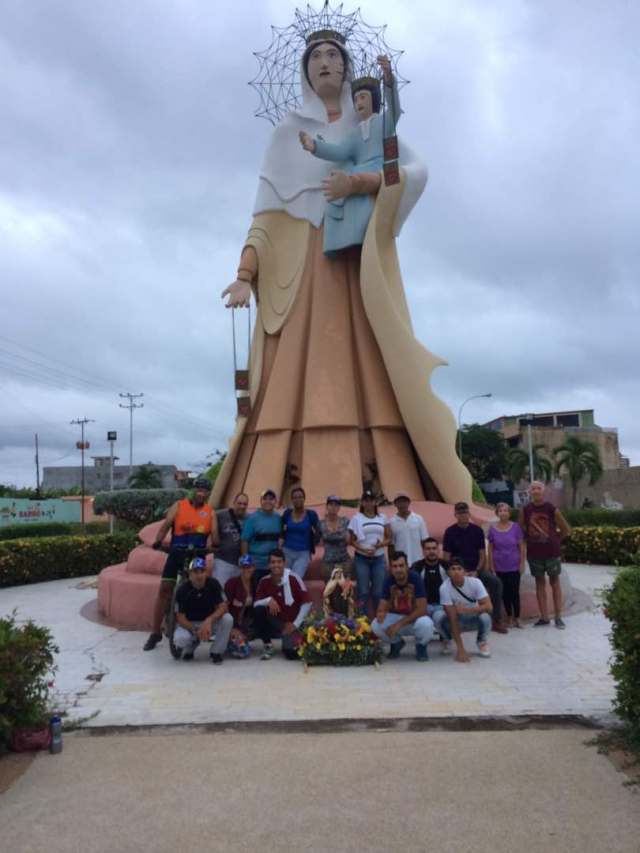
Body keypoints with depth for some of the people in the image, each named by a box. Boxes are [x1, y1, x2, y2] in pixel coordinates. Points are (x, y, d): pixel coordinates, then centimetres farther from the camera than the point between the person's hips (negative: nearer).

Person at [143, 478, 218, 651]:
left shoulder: (210, 512, 6)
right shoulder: (179, 506, 2)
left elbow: (214, 533, -4)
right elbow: (166, 525, -7)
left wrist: (214, 545, -21)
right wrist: (158, 541, -17)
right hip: (177, 554, -1)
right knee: (164, 590, -2)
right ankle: (155, 632, 7)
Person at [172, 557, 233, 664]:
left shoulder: (213, 584, -15)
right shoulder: (182, 590, -17)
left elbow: (223, 607, -19)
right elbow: (180, 617, -16)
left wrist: (209, 621, -36)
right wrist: (195, 631, -31)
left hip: (210, 621, 1)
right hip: (189, 624, -1)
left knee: (228, 619, -28)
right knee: (180, 638, -34)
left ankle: (216, 652, -7)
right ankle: (190, 647, 6)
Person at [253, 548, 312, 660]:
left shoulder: (293, 578, -19)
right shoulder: (265, 581, -8)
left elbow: (307, 602, -14)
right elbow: (256, 604, -9)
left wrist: (295, 624, -12)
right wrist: (268, 600, -29)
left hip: (291, 623, -3)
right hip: (275, 621, 3)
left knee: (292, 653, -23)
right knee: (258, 610, -25)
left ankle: (288, 641, 16)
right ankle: (267, 645, -5)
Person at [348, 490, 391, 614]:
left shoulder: (383, 518, 7)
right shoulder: (356, 518, 1)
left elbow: (388, 538, 8)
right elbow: (352, 541, 0)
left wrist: (380, 545, -12)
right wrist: (364, 550, -16)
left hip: (379, 559, 2)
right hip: (361, 559, -2)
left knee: (378, 591, 4)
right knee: (363, 591, 0)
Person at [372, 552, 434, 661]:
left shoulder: (415, 578, -22)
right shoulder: (388, 581, -12)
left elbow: (422, 610, -25)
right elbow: (382, 607, -14)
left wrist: (399, 624, -30)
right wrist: (380, 614, -40)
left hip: (415, 618, -3)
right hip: (395, 617, 3)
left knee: (426, 624, -37)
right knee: (375, 625, -26)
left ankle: (421, 645, 1)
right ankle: (396, 643, 8)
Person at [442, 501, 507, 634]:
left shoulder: (477, 530, 3)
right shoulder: (450, 532, -3)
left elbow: (482, 554, 4)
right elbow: (446, 557, -3)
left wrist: (476, 571, -11)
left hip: (476, 569, 2)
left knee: (496, 582, -23)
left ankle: (496, 620, -12)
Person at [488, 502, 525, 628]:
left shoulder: (515, 527, -5)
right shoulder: (493, 529, -2)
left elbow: (521, 546, -1)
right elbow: (490, 548, 3)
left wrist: (522, 563, -3)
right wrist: (491, 566, 1)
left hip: (514, 566, -1)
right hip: (500, 567, 1)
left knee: (515, 592, 1)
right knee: (505, 593, 9)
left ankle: (517, 618, 13)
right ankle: (509, 617, 21)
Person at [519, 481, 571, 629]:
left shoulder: (552, 509, -6)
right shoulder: (525, 510, -2)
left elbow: (566, 529, 4)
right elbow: (521, 530, 8)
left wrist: (556, 540, 6)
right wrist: (530, 540, 4)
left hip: (552, 551, -1)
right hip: (534, 552, 2)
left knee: (555, 582, 7)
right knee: (539, 583, 8)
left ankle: (558, 617, 13)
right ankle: (544, 617, 15)